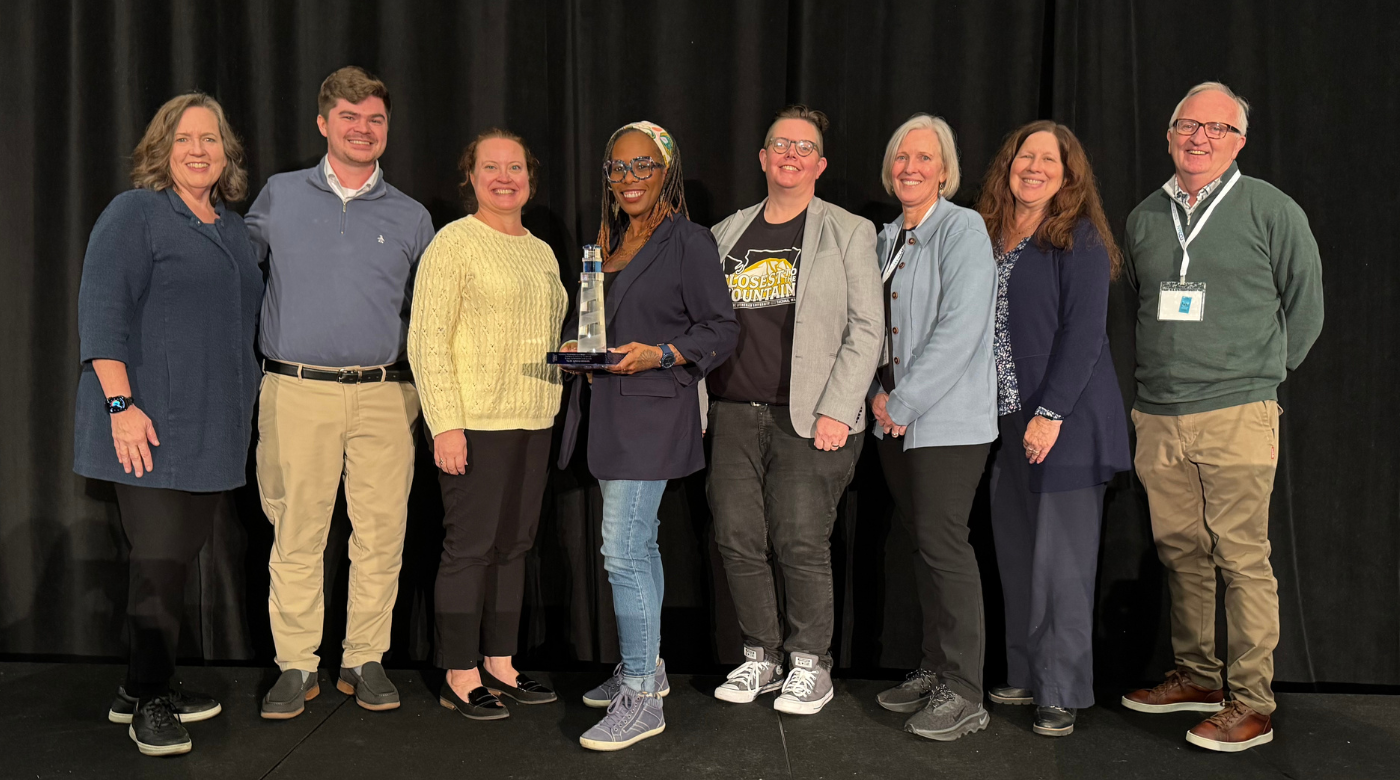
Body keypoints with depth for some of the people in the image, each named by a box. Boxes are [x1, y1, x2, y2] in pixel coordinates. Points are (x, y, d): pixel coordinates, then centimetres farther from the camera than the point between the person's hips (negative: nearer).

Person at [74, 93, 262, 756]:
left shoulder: (235, 228, 17)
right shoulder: (135, 213, -4)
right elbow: (102, 313, -11)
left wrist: (243, 410, 19)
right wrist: (122, 403, -19)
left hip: (214, 428, 7)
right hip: (151, 427, -7)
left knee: (180, 557, 11)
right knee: (159, 559, -3)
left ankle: (144, 687, 25)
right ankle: (149, 702, 11)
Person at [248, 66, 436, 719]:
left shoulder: (411, 216, 12)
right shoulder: (278, 198, 10)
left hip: (385, 395, 1)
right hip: (297, 392, -1)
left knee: (381, 533, 2)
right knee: (297, 534, 1)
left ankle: (365, 662, 16)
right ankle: (295, 666, 14)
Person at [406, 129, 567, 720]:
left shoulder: (542, 253, 17)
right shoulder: (454, 243, -5)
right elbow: (427, 340, -11)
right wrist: (445, 424, -18)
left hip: (533, 422, 7)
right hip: (475, 423, -7)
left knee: (514, 544, 12)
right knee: (470, 547, -2)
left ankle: (500, 663, 23)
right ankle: (460, 677, 11)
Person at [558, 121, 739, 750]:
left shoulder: (688, 241, -7)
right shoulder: (605, 242, 17)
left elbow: (721, 330, -9)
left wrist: (659, 355, -21)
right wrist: (575, 345, 6)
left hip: (652, 410, -8)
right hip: (610, 409, 8)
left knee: (622, 551, -12)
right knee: (638, 544, 16)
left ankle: (640, 700, -3)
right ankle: (646, 667, 30)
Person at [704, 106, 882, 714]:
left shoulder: (849, 232, 5)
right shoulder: (726, 235, 15)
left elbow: (866, 329, -2)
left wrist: (836, 411, -11)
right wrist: (696, 406, 6)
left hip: (808, 418, -4)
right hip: (734, 414, 4)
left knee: (800, 543, -5)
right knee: (738, 540, 5)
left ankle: (811, 665, 13)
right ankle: (760, 656, 22)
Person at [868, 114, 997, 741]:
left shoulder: (962, 230, -8)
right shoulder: (888, 239, 15)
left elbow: (959, 330, -18)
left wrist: (903, 403, -16)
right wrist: (878, 394, 4)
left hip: (948, 420, -7)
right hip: (894, 421, 7)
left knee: (943, 543, -7)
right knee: (919, 541, 12)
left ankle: (963, 694, 4)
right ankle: (934, 669, 24)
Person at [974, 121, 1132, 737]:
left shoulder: (1078, 240, -6)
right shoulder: (990, 237, 12)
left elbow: (1084, 334, -12)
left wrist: (1051, 414, -18)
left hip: (1065, 424, -6)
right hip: (1005, 424, 6)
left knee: (1060, 563, -1)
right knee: (1016, 557, 11)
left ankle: (1061, 693, 11)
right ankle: (1025, 676, 24)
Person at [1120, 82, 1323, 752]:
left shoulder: (1272, 210, 1)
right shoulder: (1144, 218, 13)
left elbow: (1304, 306, 6)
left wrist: (1259, 374, 7)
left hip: (1237, 418, -4)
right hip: (1157, 419, 5)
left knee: (1242, 558, -4)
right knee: (1180, 552, 11)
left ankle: (1251, 703, 6)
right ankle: (1196, 675, 26)